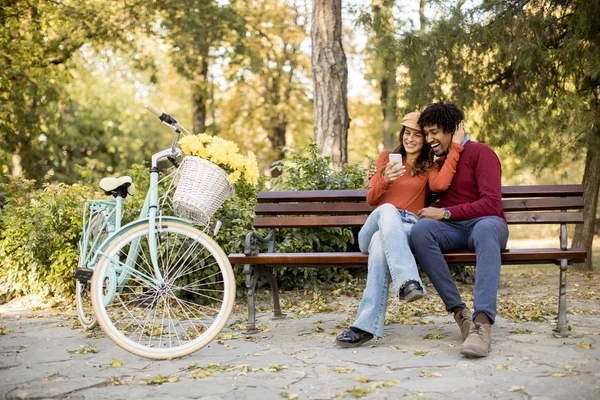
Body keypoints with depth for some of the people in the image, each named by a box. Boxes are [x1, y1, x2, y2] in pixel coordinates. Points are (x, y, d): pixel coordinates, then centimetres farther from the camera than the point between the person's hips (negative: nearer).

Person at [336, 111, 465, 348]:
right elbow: (370, 199, 14)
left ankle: (366, 326, -49)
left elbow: (440, 184, -7)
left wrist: (456, 146, -1)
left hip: (407, 229, -1)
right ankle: (408, 282, -57)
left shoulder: (429, 167, 20)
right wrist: (385, 181, -8)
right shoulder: (387, 157, 22)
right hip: (375, 226, 1)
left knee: (381, 242, -39)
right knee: (388, 210, -38)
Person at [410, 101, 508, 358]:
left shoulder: (480, 153, 2)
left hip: (485, 223, -4)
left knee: (486, 228, -42)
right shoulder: (437, 162, 23)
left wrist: (445, 212, -13)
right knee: (421, 229, -31)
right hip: (452, 230, 4)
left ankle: (483, 321, -53)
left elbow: (492, 204, -10)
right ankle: (459, 312, -33)